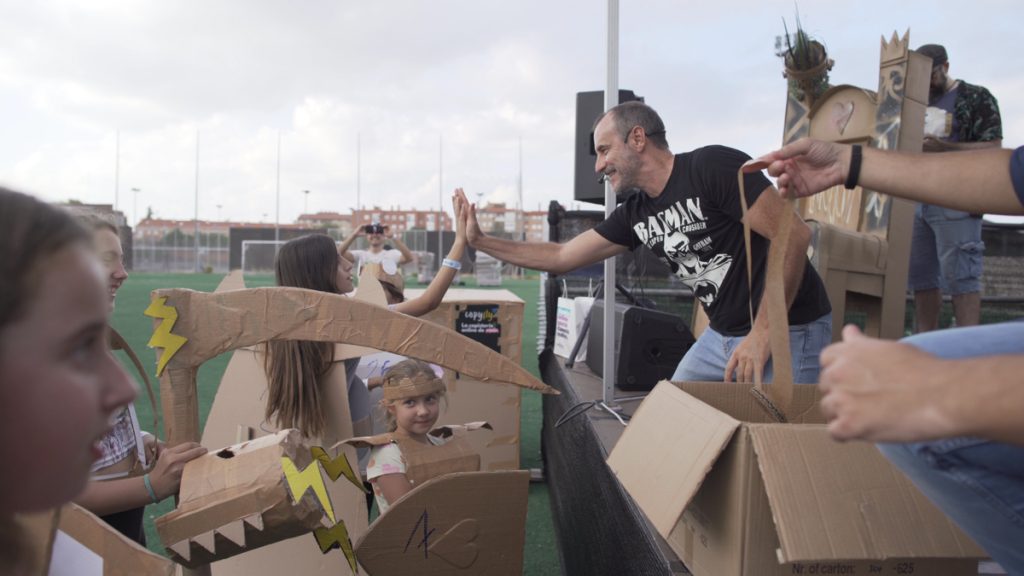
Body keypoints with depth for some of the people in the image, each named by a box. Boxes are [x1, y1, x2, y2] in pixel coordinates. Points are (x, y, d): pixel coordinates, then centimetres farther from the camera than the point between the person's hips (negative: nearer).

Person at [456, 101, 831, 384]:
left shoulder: (713, 167, -17)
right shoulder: (636, 214, 5)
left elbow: (794, 236, -20)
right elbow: (561, 257, 10)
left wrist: (762, 334, -21)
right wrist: (480, 241, 7)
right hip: (721, 335, 7)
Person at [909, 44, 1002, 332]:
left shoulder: (976, 97, 1)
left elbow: (994, 147, -7)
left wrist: (944, 147, -20)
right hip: (917, 201, 6)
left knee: (960, 277, -9)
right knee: (921, 277, 6)